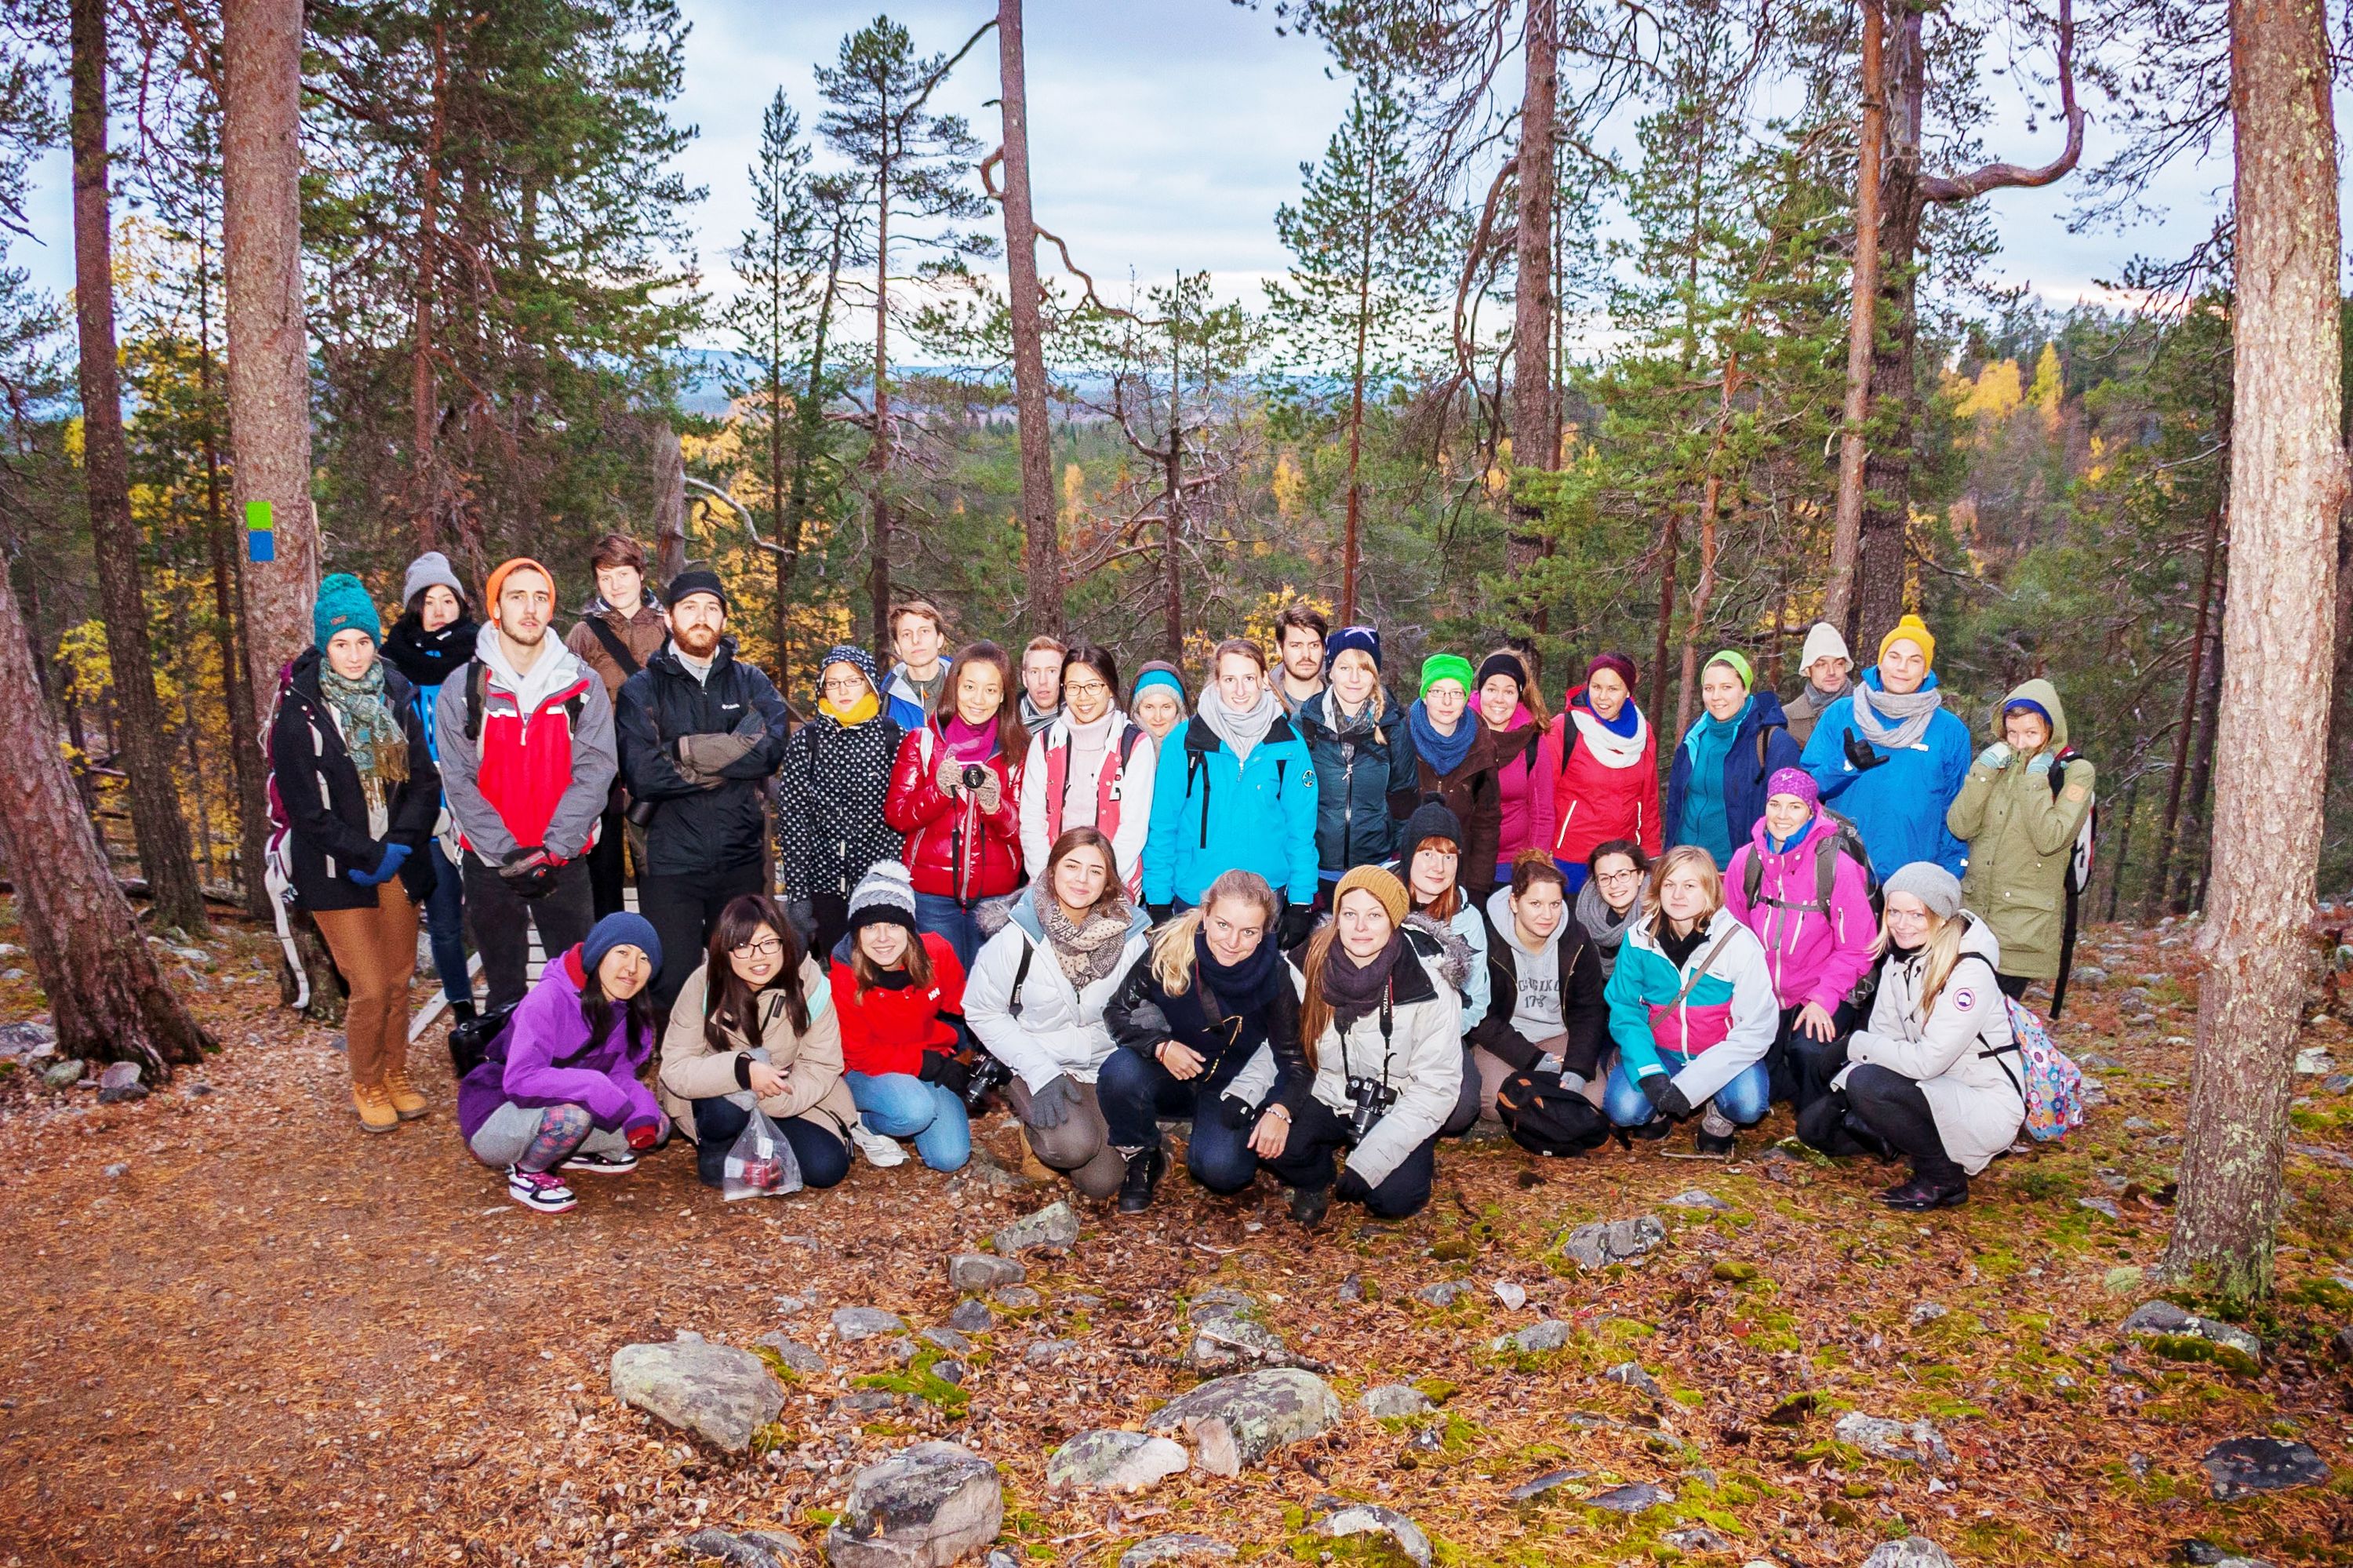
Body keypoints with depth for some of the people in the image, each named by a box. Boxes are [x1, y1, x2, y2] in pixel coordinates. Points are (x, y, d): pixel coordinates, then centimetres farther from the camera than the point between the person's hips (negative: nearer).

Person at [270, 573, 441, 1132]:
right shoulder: (300, 713, -9)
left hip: (397, 863, 4)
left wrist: (399, 845, -10)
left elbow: (425, 782, 4)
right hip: (336, 873, -4)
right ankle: (367, 1085, 18)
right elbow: (306, 805, -11)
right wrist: (367, 856, -13)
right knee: (370, 989, -3)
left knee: (399, 980, 10)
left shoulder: (396, 699, 4)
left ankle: (396, 1075, 29)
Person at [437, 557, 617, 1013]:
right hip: (489, 865, 0)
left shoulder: (582, 685, 0)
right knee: (504, 992, 10)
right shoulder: (462, 689, -1)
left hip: (564, 861, 0)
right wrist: (507, 855, -14)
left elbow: (594, 773, -7)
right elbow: (460, 782, -5)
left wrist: (550, 851, -15)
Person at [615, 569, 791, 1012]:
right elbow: (641, 773, -13)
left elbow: (772, 747, -11)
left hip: (742, 859, 2)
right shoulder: (642, 689, 3)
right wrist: (731, 762, -10)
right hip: (670, 863, -2)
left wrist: (689, 753, -13)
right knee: (671, 985, -2)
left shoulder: (750, 681, 9)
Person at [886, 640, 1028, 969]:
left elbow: (1024, 828, 1)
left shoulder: (1018, 749, 5)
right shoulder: (922, 741, 3)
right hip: (932, 895, -1)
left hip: (995, 896, 1)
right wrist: (939, 790, -20)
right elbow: (895, 815, -3)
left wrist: (995, 804, -20)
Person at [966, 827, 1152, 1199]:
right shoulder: (1017, 937, -16)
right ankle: (1029, 1109, 6)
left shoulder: (1128, 934, -8)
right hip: (1040, 1065, -3)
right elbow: (982, 1013, -9)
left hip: (1104, 1067, 3)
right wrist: (1040, 1072, -17)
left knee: (1101, 1182, -9)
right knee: (1074, 1146, -29)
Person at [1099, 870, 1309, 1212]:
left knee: (1222, 1171, -28)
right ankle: (1141, 1159, -4)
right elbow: (1117, 1010, -9)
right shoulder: (1171, 947, -19)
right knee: (1120, 1070, -32)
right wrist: (1161, 1046, -27)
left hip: (1231, 1087, -1)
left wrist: (1280, 1110, -30)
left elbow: (1294, 1058, -10)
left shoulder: (1273, 974, -18)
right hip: (1168, 1073, 1)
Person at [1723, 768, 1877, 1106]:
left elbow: (1856, 949, -7)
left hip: (1822, 995, -3)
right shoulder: (1745, 861, -2)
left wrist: (1823, 999, -17)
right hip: (1762, 997, 4)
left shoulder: (1837, 866, -13)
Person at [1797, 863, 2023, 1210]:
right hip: (1932, 1093, 8)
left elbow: (1927, 1061, -28)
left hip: (1986, 1105, -8)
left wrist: (1854, 1046, -15)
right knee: (1816, 1125, 1)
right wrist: (1840, 1091, -14)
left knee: (1868, 1085, -30)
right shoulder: (1899, 957, 1)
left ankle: (1944, 1180, -10)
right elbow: (1882, 1035, 1)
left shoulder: (1969, 970, -23)